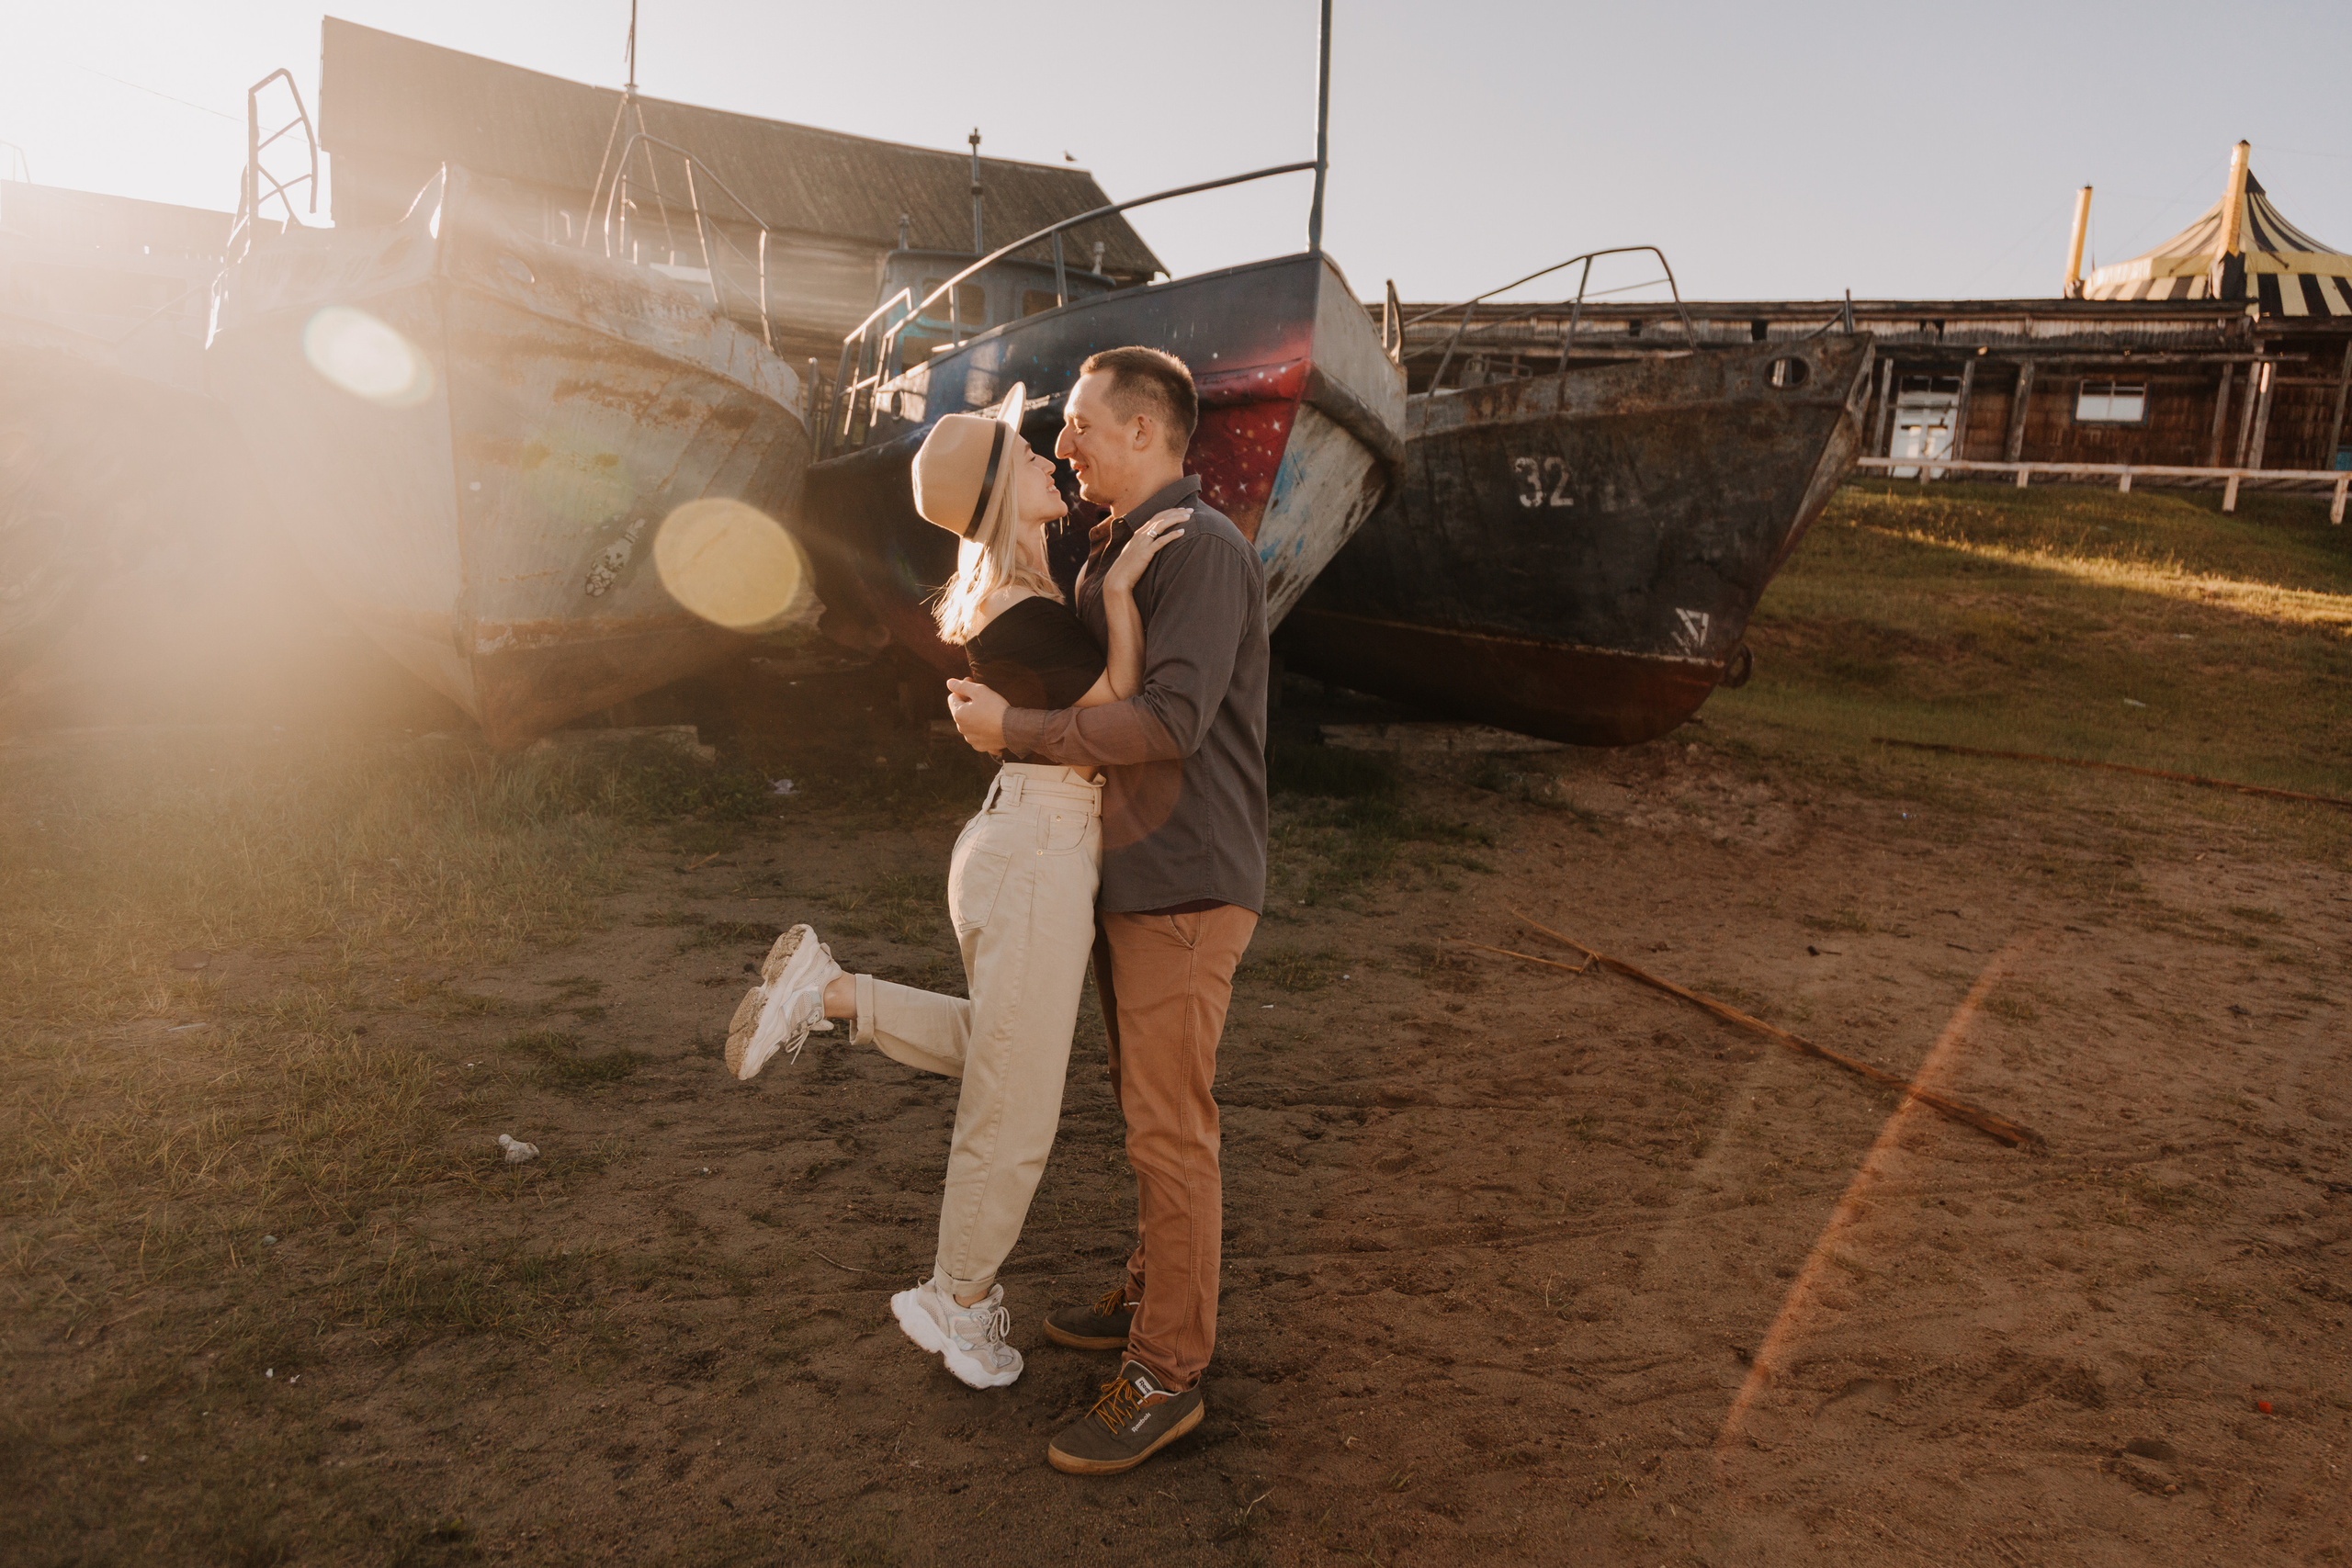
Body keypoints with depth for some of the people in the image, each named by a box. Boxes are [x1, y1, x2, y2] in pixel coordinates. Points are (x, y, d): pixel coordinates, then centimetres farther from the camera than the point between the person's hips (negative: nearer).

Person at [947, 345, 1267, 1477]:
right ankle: (1155, 1298, 36)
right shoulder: (1112, 553, 13)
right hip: (1127, 876, 10)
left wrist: (1014, 730, -20)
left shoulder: (1203, 550, -18)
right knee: (1144, 1105, 19)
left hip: (1184, 888, -10)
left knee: (1169, 1131, -2)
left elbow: (1173, 719, -28)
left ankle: (1164, 1375, 10)